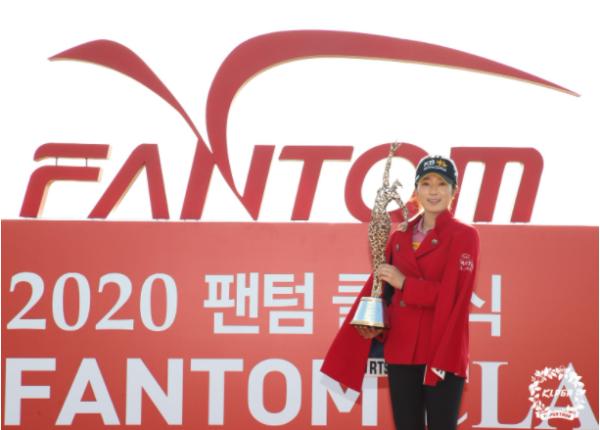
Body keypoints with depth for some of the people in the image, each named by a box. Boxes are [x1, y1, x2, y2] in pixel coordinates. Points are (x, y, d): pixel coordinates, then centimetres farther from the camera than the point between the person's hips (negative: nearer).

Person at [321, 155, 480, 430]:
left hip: (442, 351, -5)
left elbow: (455, 295, -12)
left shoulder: (464, 236, -3)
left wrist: (405, 284, -13)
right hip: (400, 350, 5)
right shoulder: (400, 236, 14)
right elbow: (380, 288, 13)